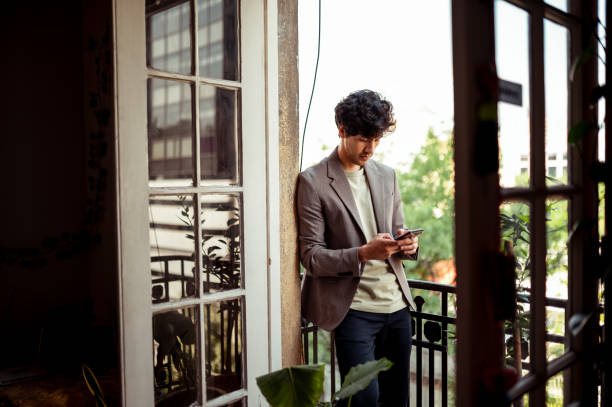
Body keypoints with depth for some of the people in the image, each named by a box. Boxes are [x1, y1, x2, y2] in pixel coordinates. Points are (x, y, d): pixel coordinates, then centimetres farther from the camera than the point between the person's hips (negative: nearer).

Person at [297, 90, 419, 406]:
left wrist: (407, 245, -4)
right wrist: (363, 253, -23)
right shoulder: (313, 181, -7)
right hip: (353, 307, -6)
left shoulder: (386, 175, 12)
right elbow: (311, 256, -9)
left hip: (397, 305, 6)